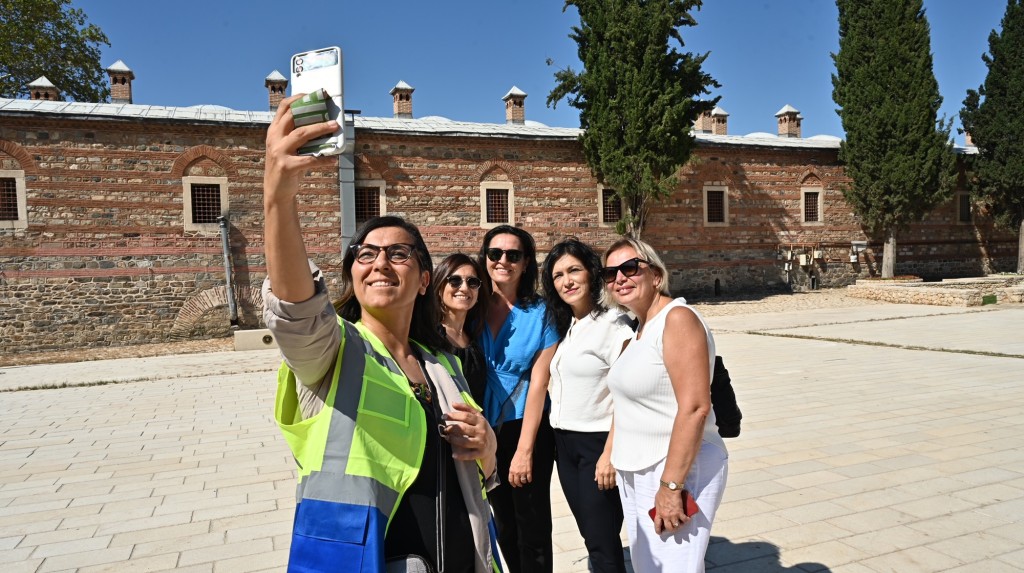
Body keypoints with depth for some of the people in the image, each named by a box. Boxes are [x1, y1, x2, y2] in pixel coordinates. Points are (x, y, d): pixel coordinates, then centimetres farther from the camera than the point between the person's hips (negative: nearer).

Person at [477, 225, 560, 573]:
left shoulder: (540, 313, -8)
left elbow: (539, 383, -11)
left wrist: (524, 449, -14)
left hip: (527, 427, -3)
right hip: (486, 429, 3)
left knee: (532, 527, 5)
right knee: (504, 523, 19)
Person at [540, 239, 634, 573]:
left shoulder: (611, 325, -12)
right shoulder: (566, 328, 11)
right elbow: (552, 386, 12)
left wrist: (610, 454, -20)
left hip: (596, 443, -7)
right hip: (565, 444, 7)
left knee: (603, 545, 0)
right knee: (591, 537, 16)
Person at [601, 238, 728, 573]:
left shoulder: (678, 319, -15)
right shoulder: (642, 326, 12)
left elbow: (694, 407, -23)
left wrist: (671, 485, -24)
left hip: (677, 470, -9)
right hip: (637, 472, 9)